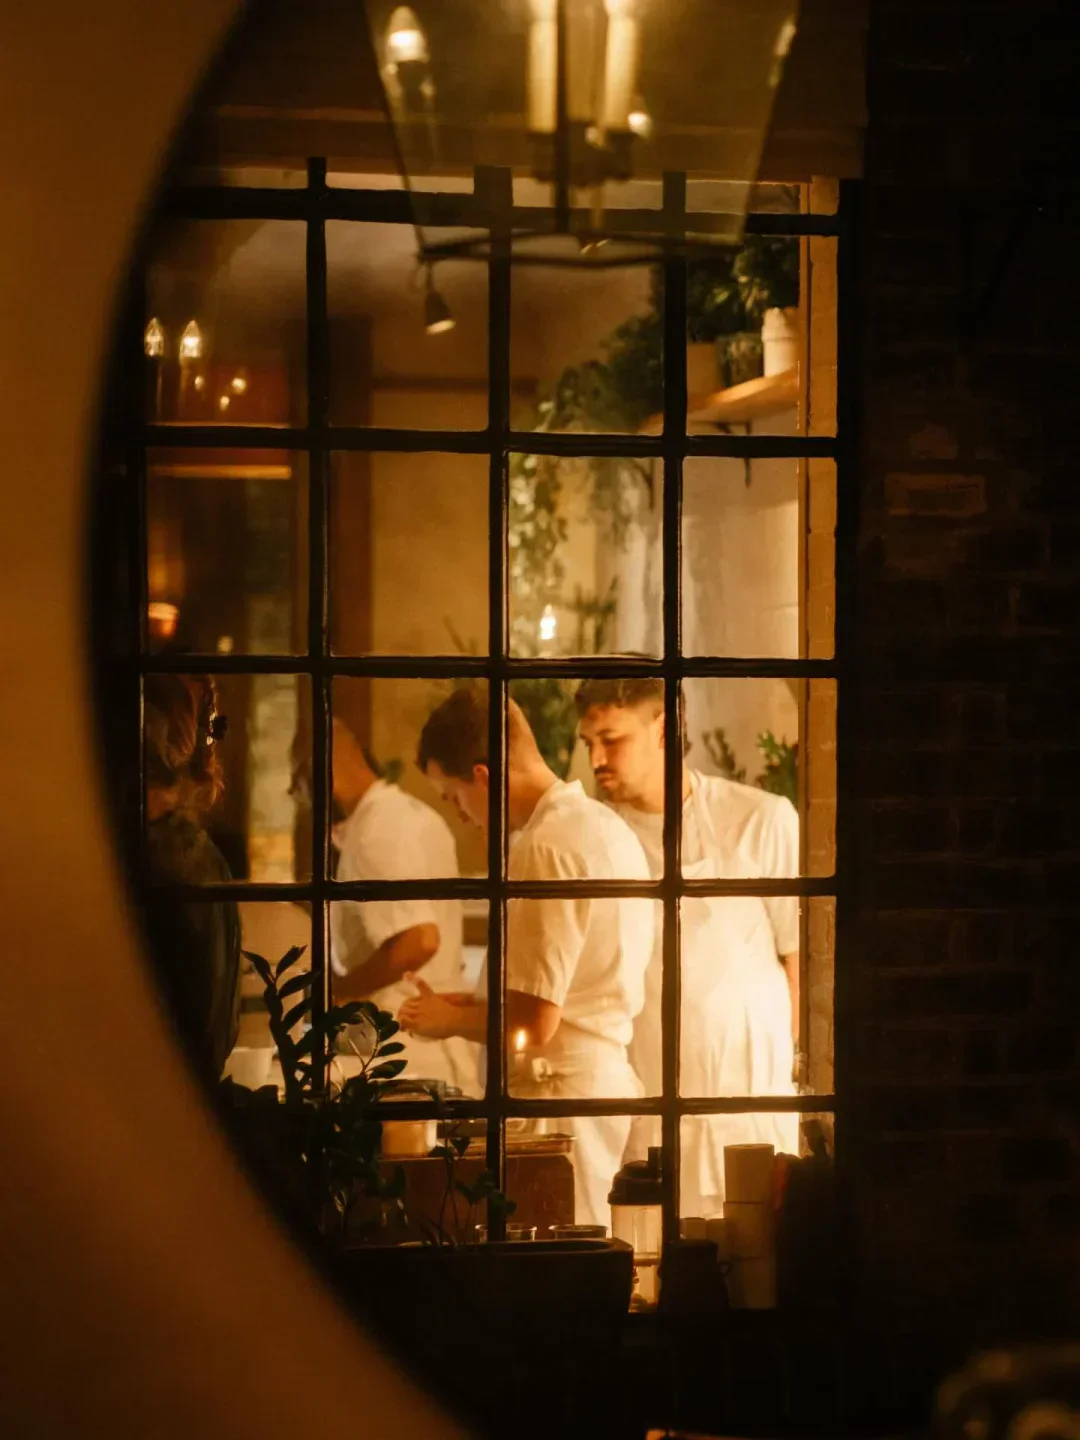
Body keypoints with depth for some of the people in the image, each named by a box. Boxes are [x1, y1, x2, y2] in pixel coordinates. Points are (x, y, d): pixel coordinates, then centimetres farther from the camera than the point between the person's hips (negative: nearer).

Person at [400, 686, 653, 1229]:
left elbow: (534, 1022, -19)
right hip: (610, 1074, 9)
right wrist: (479, 1004, 17)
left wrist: (449, 1019, -2)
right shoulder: (606, 827, 12)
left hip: (561, 1091, -9)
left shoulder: (547, 847, -17)